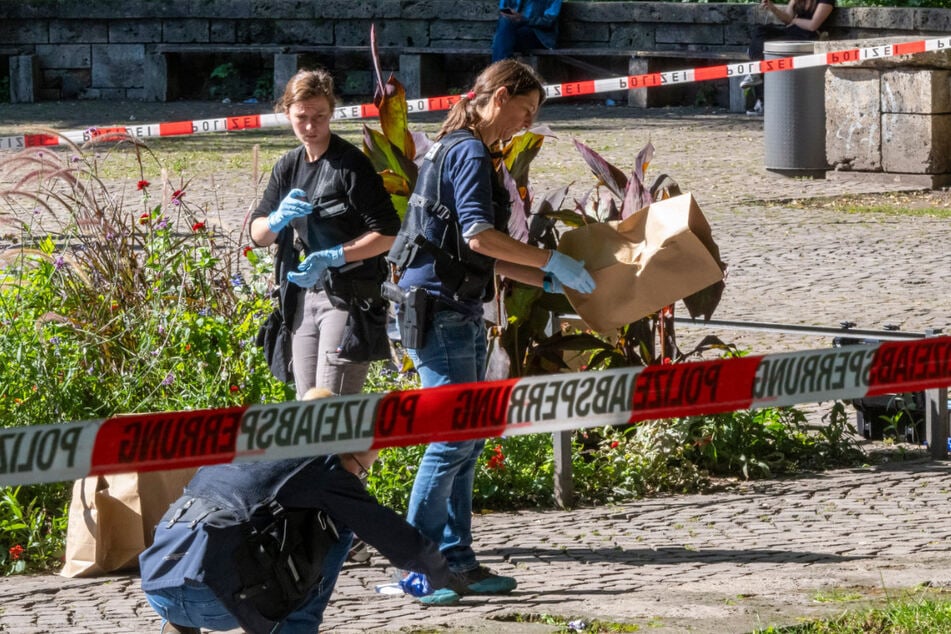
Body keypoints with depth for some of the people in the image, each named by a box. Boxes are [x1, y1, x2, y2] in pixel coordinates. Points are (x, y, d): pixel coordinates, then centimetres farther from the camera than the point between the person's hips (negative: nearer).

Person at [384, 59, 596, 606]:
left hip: (461, 313, 11)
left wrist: (545, 280, 17)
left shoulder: (462, 152, 20)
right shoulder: (469, 153, -11)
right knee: (452, 437, -9)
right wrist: (551, 262, -19)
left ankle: (457, 561, 15)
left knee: (468, 438, 11)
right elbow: (477, 234, -25)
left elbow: (484, 258, 23)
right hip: (437, 309, -11)